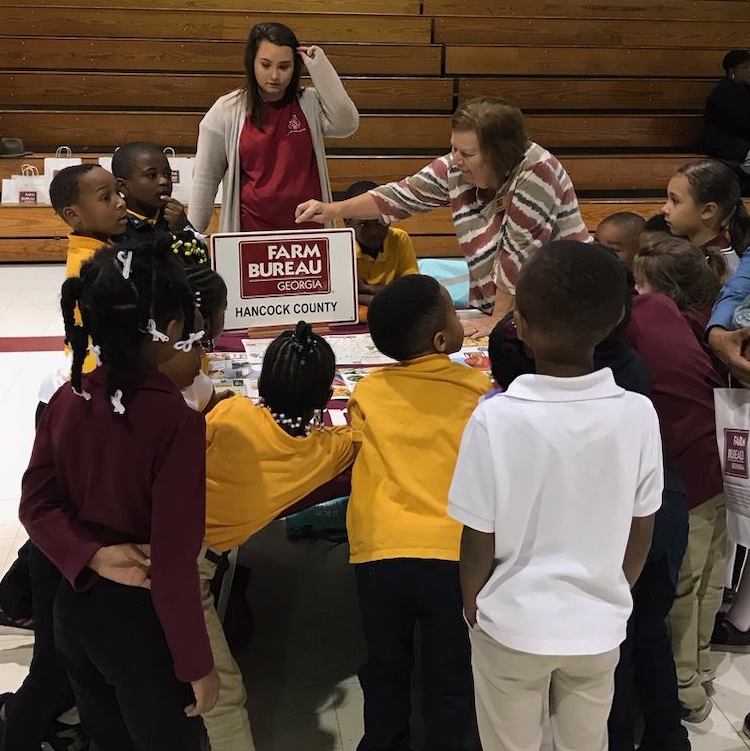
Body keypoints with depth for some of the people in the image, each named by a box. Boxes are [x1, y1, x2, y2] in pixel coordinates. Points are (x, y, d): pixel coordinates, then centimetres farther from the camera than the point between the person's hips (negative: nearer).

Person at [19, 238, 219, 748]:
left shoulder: (68, 399, -6)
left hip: (76, 608, 6)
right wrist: (197, 664, -14)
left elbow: (36, 506, -1)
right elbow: (174, 562, -24)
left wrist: (92, 556, -12)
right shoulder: (177, 422, -26)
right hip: (142, 621, -6)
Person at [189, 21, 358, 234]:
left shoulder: (311, 104, 2)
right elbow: (206, 178, 3)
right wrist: (193, 236, 4)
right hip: (251, 228, -1)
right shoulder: (226, 111, -1)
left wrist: (320, 67, -13)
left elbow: (347, 124, -16)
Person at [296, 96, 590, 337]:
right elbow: (404, 195, 4)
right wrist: (335, 210, -4)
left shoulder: (536, 172, -22)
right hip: (493, 306, 6)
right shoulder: (457, 168, -3)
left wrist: (499, 319, -18)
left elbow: (519, 251, -22)